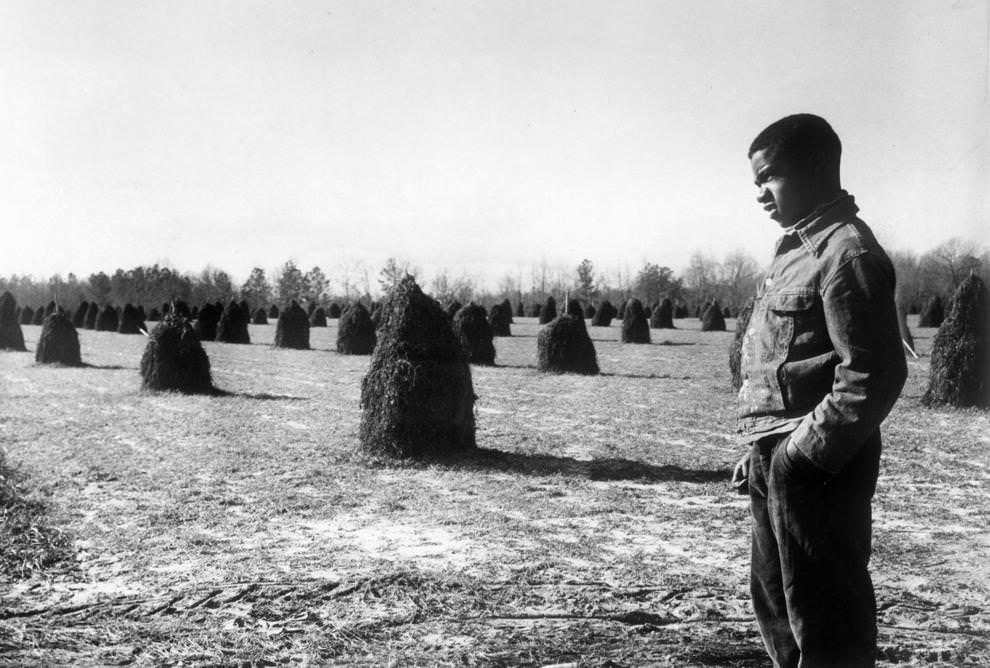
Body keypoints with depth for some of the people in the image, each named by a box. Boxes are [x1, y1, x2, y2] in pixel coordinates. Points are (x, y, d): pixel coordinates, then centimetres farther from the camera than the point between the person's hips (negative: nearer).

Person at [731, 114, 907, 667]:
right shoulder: (797, 249, 15)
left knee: (825, 619, 1)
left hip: (816, 468, -10)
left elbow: (874, 373, -21)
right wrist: (762, 448, 16)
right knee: (775, 598, 21)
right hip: (778, 462, 10)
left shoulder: (848, 252, -14)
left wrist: (806, 452, -19)